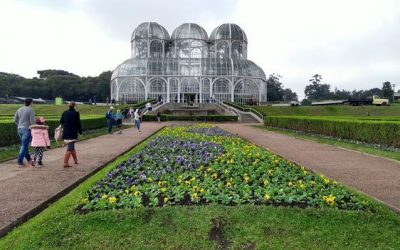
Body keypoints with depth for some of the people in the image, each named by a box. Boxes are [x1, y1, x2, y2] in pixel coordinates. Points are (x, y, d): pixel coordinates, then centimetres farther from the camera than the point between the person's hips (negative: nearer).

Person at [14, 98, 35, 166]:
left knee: (25, 144, 17)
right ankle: (20, 161, -5)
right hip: (27, 129, -7)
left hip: (20, 129, 7)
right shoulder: (31, 110, -11)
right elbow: (32, 121, -15)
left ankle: (28, 158, 27)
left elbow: (15, 119, 13)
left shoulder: (19, 109, 10)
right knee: (24, 145, -4)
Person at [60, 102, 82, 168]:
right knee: (70, 149, -2)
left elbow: (61, 121, 9)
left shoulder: (65, 113, 3)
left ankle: (75, 160, 34)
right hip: (73, 133, -6)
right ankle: (65, 163, -5)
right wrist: (80, 131, 2)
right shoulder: (76, 113, -12)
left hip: (65, 133, 6)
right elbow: (78, 123, -9)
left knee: (71, 147, 20)